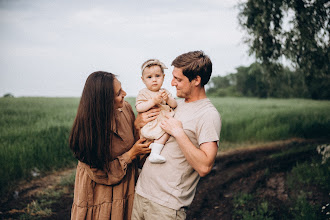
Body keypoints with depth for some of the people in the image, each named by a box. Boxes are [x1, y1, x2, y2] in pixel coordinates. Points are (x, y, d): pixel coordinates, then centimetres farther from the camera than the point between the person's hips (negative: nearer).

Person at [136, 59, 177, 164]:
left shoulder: (164, 92, 15)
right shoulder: (143, 93, -1)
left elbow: (174, 105, 9)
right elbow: (138, 108, -14)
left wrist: (168, 99, -12)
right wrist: (153, 101, -20)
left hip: (165, 119, 7)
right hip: (151, 123, -7)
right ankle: (155, 153, -25)